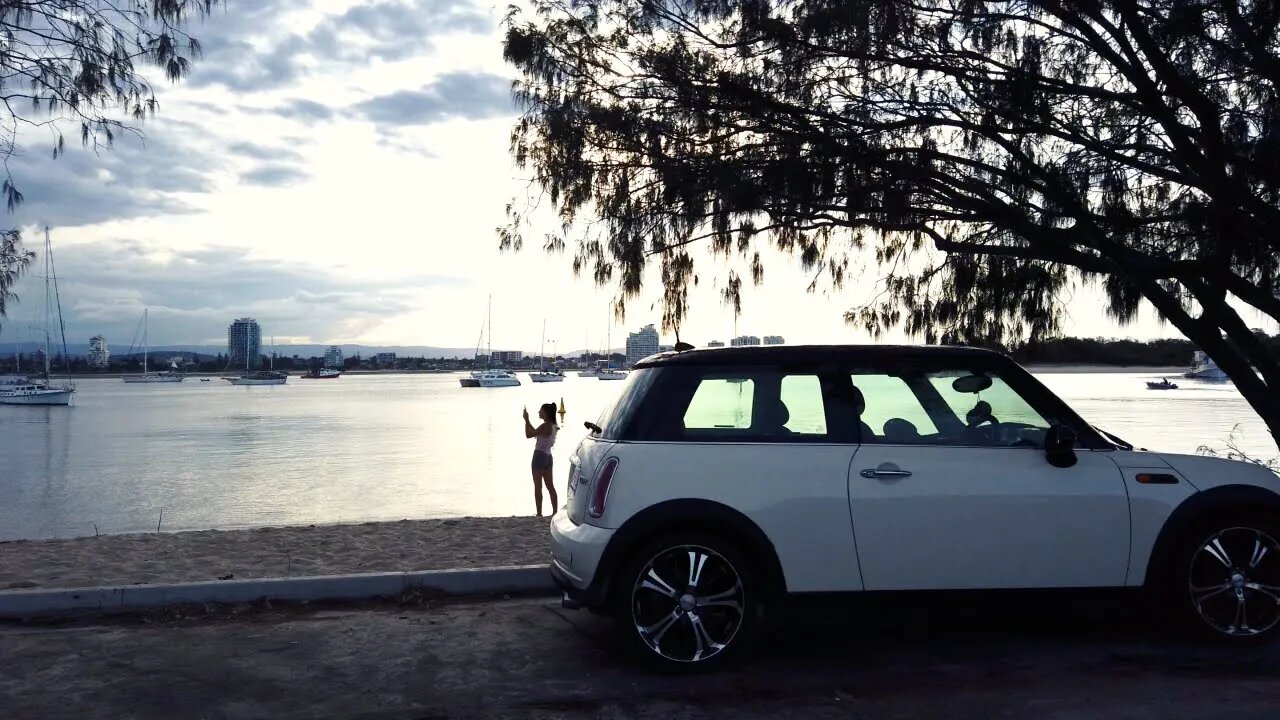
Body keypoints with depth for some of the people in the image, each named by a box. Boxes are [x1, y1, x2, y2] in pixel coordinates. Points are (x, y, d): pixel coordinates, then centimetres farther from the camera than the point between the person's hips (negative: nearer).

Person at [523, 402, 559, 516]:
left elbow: (528, 434, -17)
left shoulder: (545, 426, -18)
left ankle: (539, 514, -2)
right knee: (550, 486, 12)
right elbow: (535, 432, 20)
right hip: (548, 456, 9)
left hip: (540, 456, -9)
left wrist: (526, 420, -9)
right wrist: (527, 421, 19)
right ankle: (555, 512, 14)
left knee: (538, 487, -3)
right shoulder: (552, 426, 10)